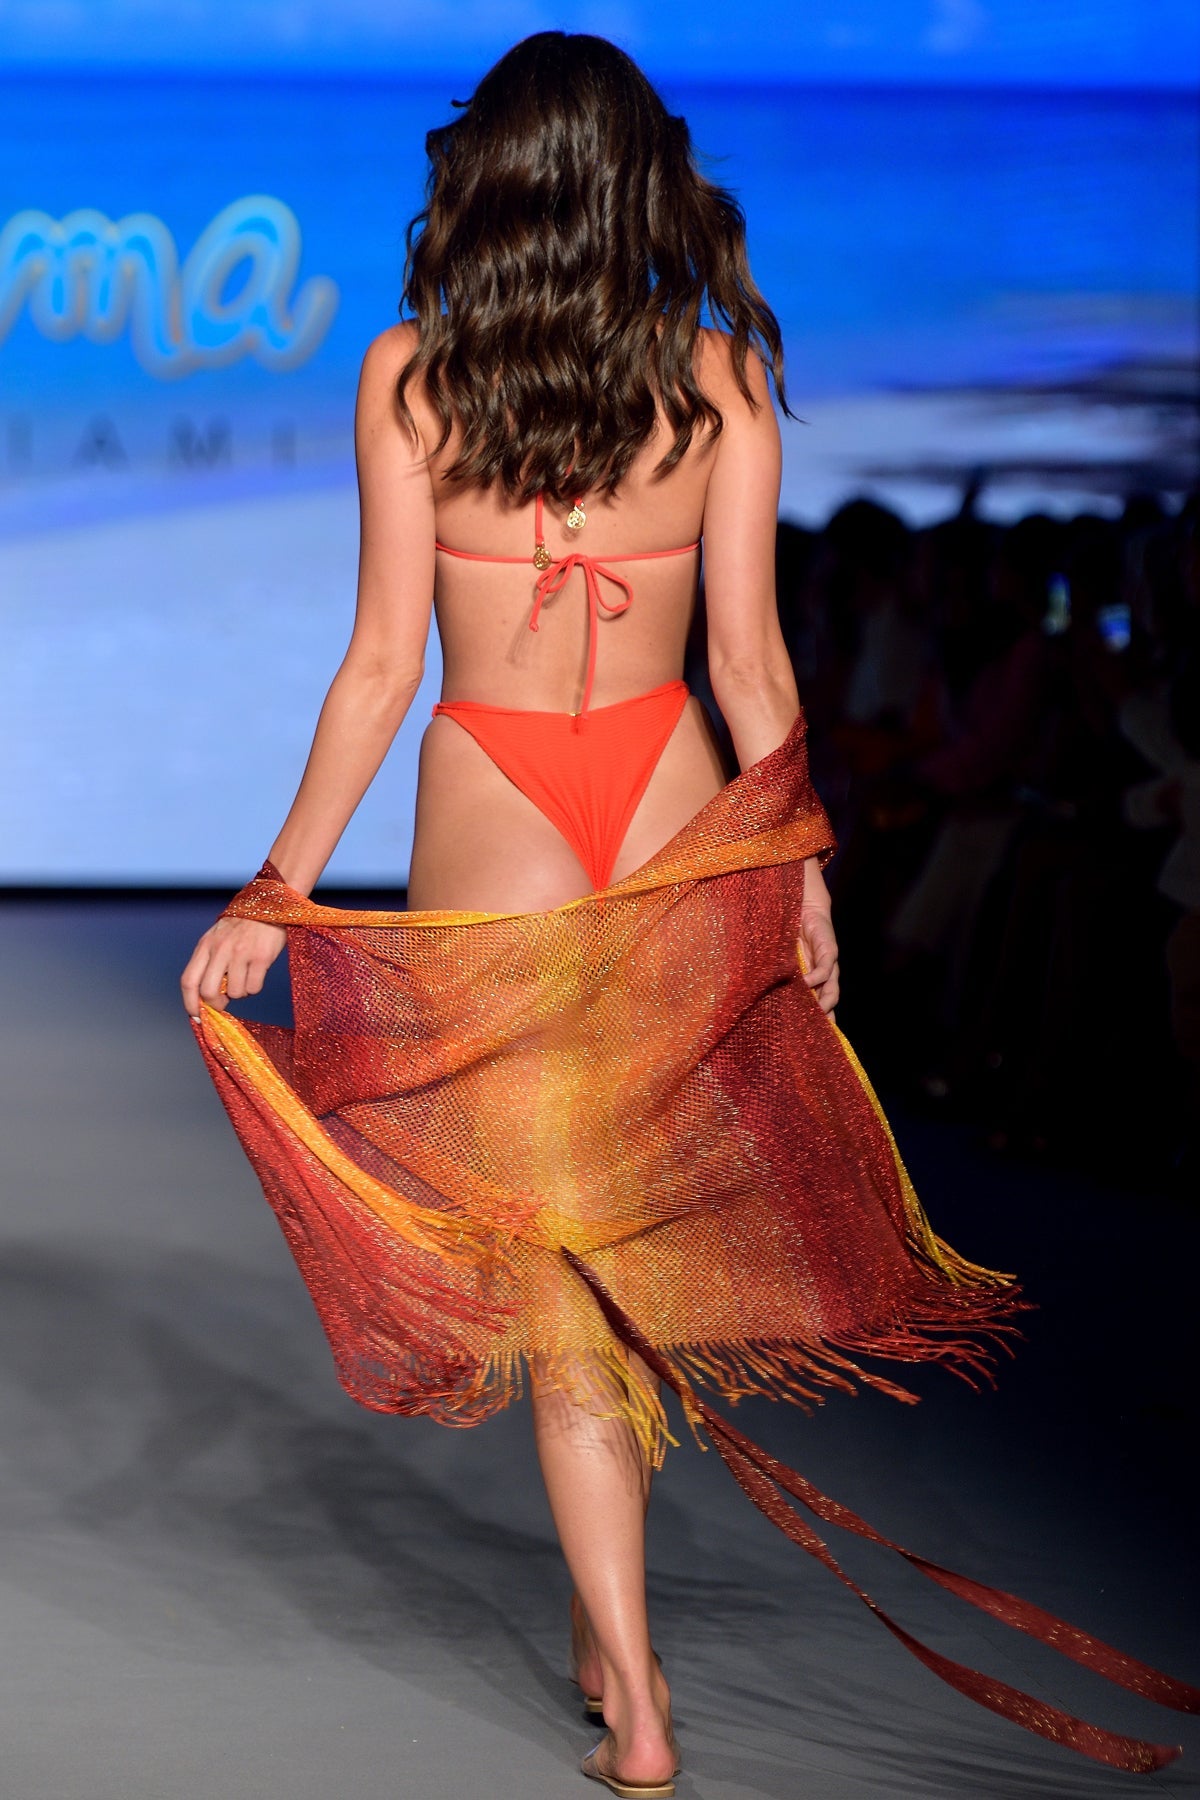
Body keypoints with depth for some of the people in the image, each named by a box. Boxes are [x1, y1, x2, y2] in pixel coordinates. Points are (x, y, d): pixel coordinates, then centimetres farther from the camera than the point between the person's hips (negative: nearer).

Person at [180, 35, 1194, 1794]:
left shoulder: (409, 375, -8)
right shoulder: (720, 375, -3)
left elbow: (384, 658, -8)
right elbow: (750, 658, -2)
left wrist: (279, 891, -1)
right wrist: (802, 869, 9)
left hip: (492, 822, -2)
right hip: (678, 810, 2)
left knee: (549, 1249, 4)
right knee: (641, 1213, 18)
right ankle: (612, 1622, 30)